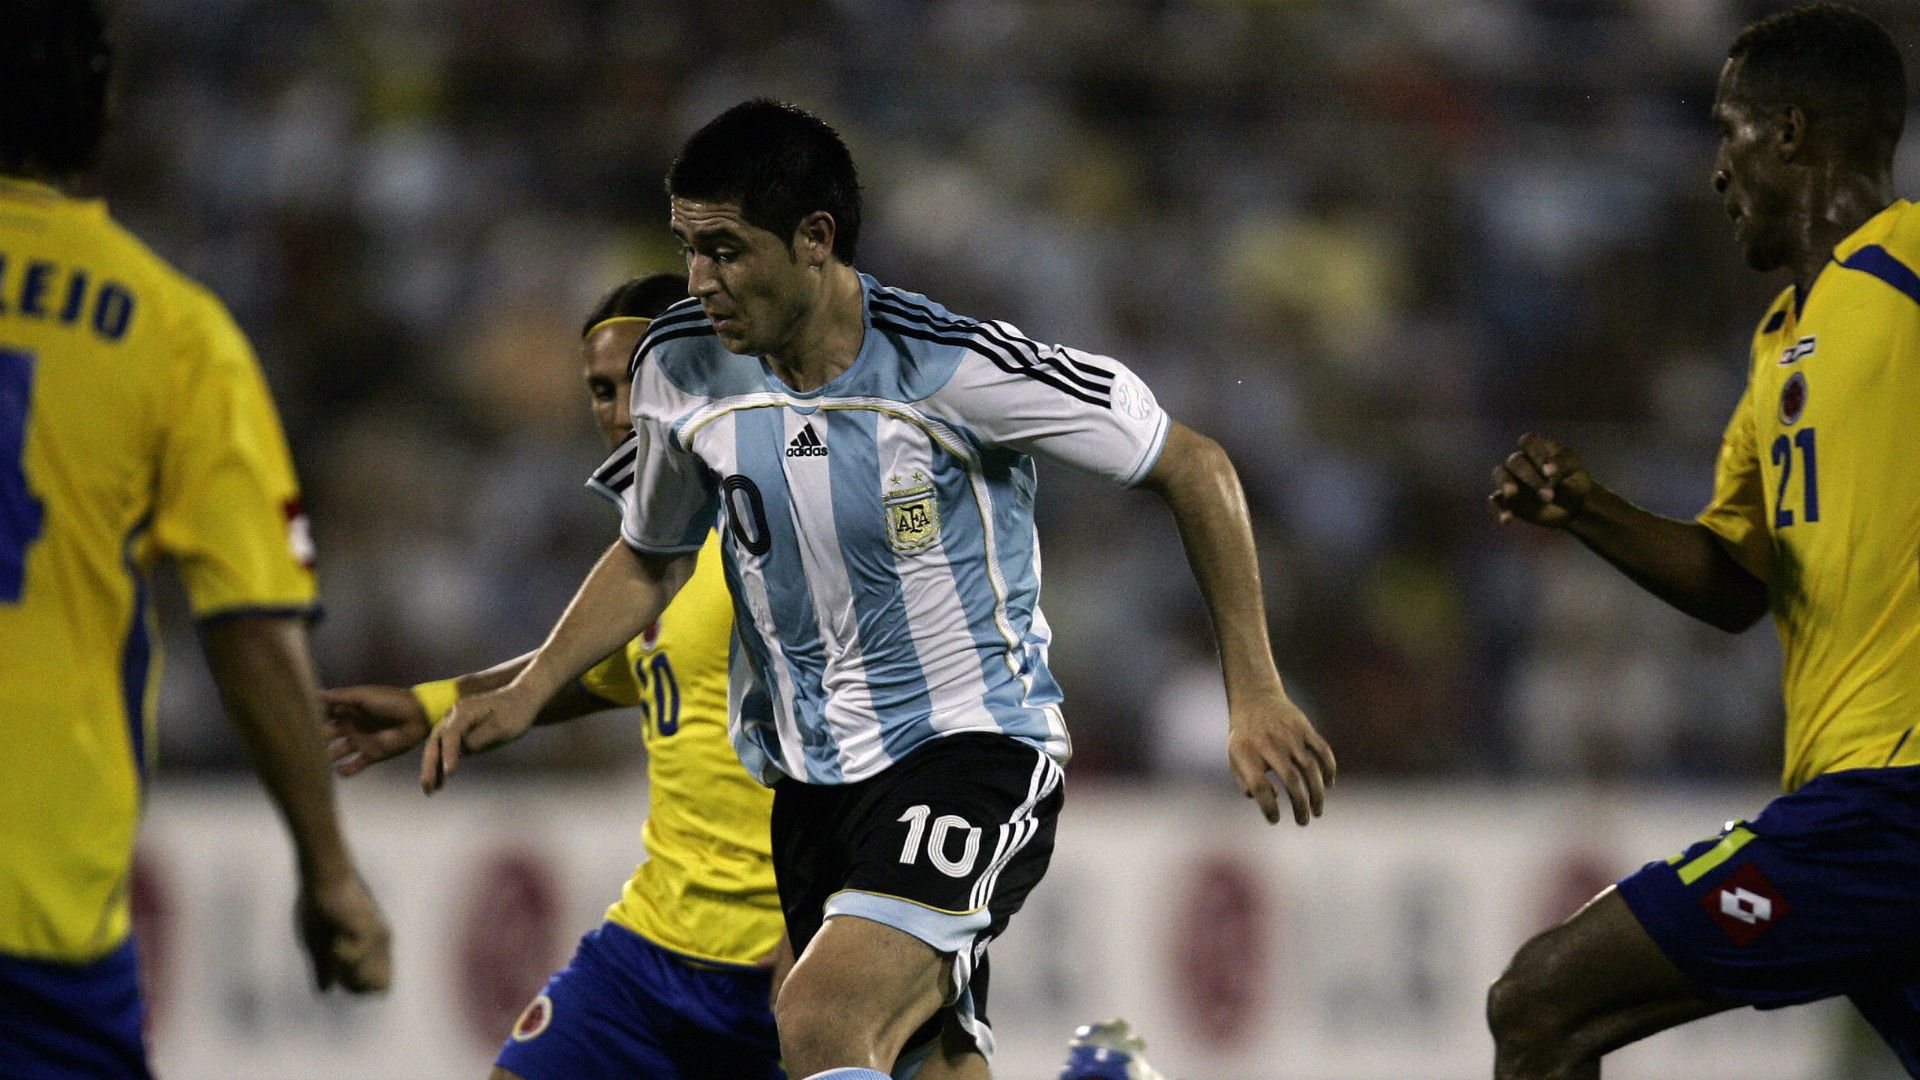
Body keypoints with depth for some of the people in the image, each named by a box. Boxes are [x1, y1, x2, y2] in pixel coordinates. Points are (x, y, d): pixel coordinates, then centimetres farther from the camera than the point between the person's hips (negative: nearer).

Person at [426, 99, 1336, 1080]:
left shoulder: (955, 367, -18)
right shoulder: (681, 368, -3)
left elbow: (1196, 470, -8)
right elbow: (652, 558, 17)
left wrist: (1253, 693, -9)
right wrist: (525, 696, 4)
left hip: (976, 748, -6)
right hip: (812, 778, 6)